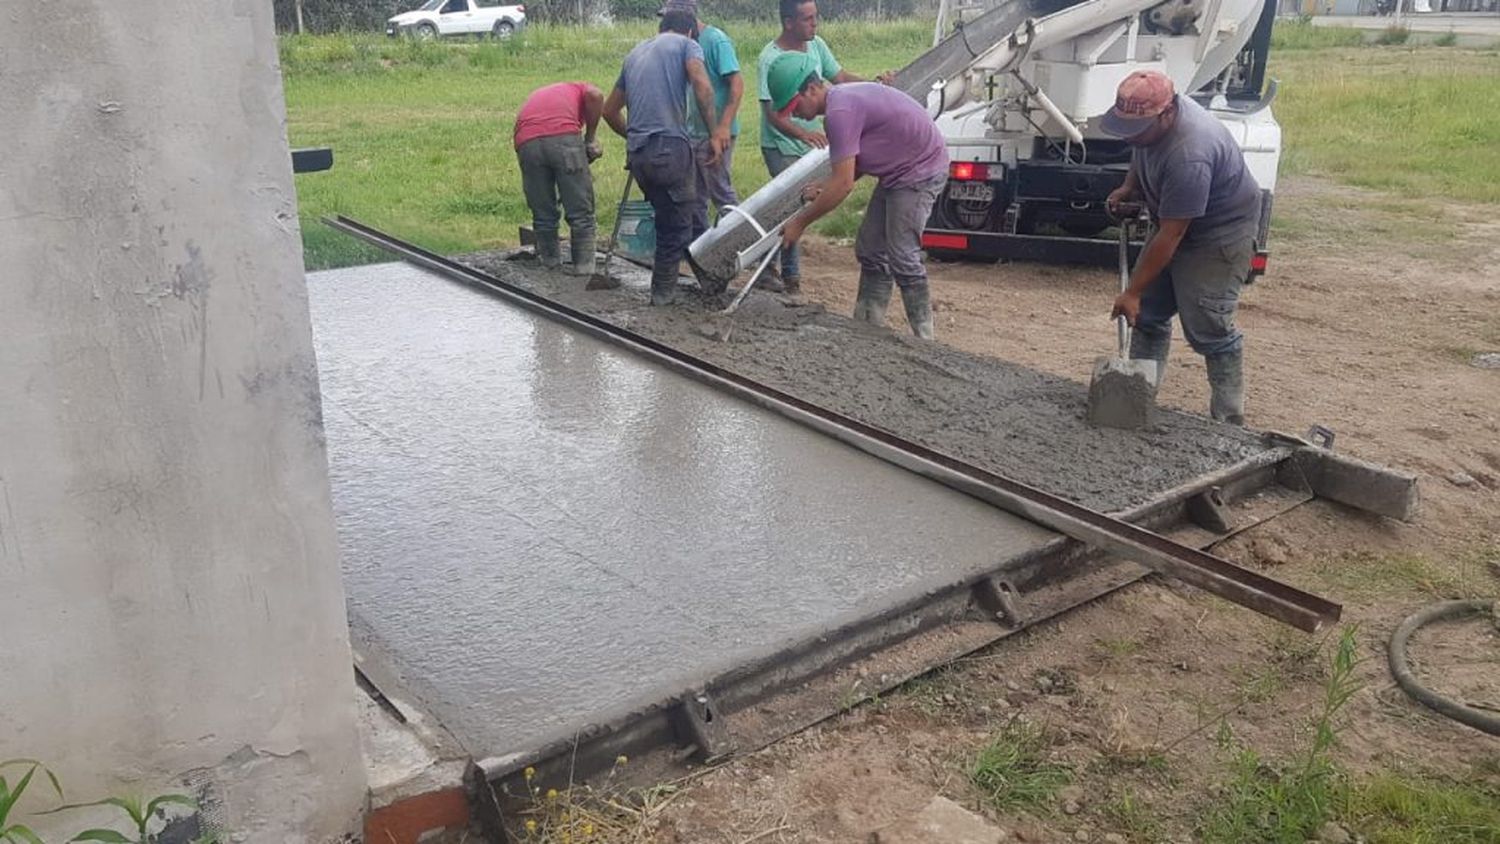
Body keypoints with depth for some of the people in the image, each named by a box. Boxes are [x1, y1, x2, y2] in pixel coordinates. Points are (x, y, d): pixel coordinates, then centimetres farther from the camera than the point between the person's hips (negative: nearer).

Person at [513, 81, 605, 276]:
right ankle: (584, 268, 7)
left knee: (542, 215, 18)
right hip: (564, 137, -3)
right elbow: (596, 95, 3)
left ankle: (550, 263, 28)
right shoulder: (579, 89, 31)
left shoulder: (533, 97, 40)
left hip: (526, 143, 3)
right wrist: (590, 138, 11)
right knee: (581, 213, 6)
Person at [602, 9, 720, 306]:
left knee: (668, 219, 17)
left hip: (637, 153, 6)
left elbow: (610, 110, 30)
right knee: (676, 225, 4)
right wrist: (714, 135, -10)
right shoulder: (686, 44, 7)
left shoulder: (635, 53, 25)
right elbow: (703, 88, -14)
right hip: (671, 148, -6)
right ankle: (662, 292, 7)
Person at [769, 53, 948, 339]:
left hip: (921, 171, -10)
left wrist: (800, 222, -17)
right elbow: (855, 164, 15)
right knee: (870, 250, 10)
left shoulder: (839, 112, -24)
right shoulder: (843, 98, 8)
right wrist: (825, 188, 1)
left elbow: (844, 184, -25)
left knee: (902, 258, -9)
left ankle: (922, 337, -1)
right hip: (899, 171, 10)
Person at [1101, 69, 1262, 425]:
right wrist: (1129, 186, -3)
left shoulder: (1189, 155, -36)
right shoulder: (1148, 117, -10)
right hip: (1176, 223, 9)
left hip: (1220, 232, -9)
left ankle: (1229, 422, -1)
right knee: (1148, 313, 7)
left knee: (1207, 328, -11)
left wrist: (1133, 292, -27)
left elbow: (1170, 236, -31)